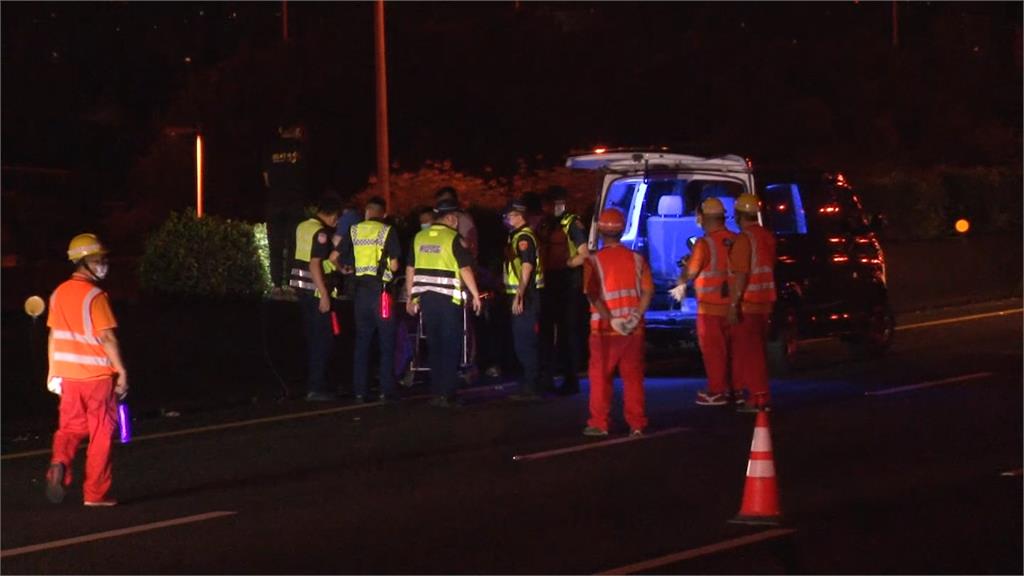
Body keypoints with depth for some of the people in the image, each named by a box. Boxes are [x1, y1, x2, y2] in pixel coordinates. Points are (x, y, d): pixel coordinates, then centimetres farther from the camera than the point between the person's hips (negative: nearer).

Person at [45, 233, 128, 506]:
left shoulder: (59, 293, 6)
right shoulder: (95, 295, -14)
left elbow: (54, 334, 11)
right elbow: (106, 336, -17)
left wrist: (53, 371, 18)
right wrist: (122, 371, -11)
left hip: (67, 372, 6)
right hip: (98, 374, -6)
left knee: (70, 427, 15)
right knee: (101, 433, 5)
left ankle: (59, 464, -14)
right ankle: (96, 493, 8)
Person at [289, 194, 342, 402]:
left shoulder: (302, 228, 11)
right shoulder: (320, 233, -15)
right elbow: (315, 265, -21)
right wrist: (324, 296, -21)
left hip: (302, 290, 9)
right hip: (316, 291, -9)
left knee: (313, 338, 15)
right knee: (324, 339, -4)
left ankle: (313, 385, 18)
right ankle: (316, 388, -5)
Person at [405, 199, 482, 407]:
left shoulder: (419, 238, 8)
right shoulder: (453, 238, -7)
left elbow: (410, 269, 11)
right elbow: (465, 269, -10)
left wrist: (411, 298, 18)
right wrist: (476, 295, -3)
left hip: (425, 297, 5)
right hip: (448, 298, -5)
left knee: (434, 345, 13)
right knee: (450, 346, 0)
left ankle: (436, 393, 13)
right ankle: (445, 394, -4)